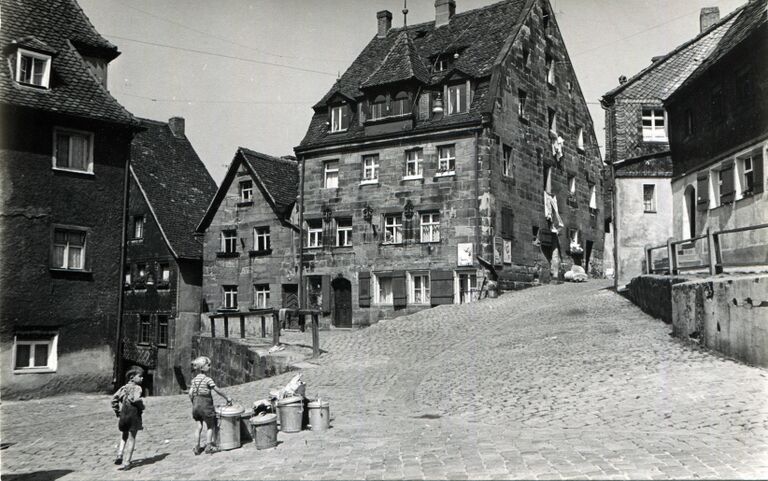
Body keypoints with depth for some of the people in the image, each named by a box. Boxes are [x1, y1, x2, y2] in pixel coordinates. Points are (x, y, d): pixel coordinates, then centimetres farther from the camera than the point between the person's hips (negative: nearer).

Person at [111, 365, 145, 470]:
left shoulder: (124, 387, 11)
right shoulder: (137, 388, -10)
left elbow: (115, 398, 11)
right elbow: (136, 399, -26)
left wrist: (117, 411, 16)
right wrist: (142, 406, -9)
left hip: (123, 415, 6)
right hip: (134, 415, -6)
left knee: (124, 437, 24)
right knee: (131, 439, 1)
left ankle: (119, 455, 13)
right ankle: (126, 462, 0)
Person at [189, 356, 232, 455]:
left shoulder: (194, 380, 7)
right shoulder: (207, 379, -12)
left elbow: (190, 393, 4)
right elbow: (217, 390, -13)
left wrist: (194, 403, 16)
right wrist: (227, 397, -5)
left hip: (196, 404, 6)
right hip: (205, 405, -6)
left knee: (198, 426, 12)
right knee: (210, 426, 8)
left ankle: (197, 447, 13)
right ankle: (208, 446, 7)